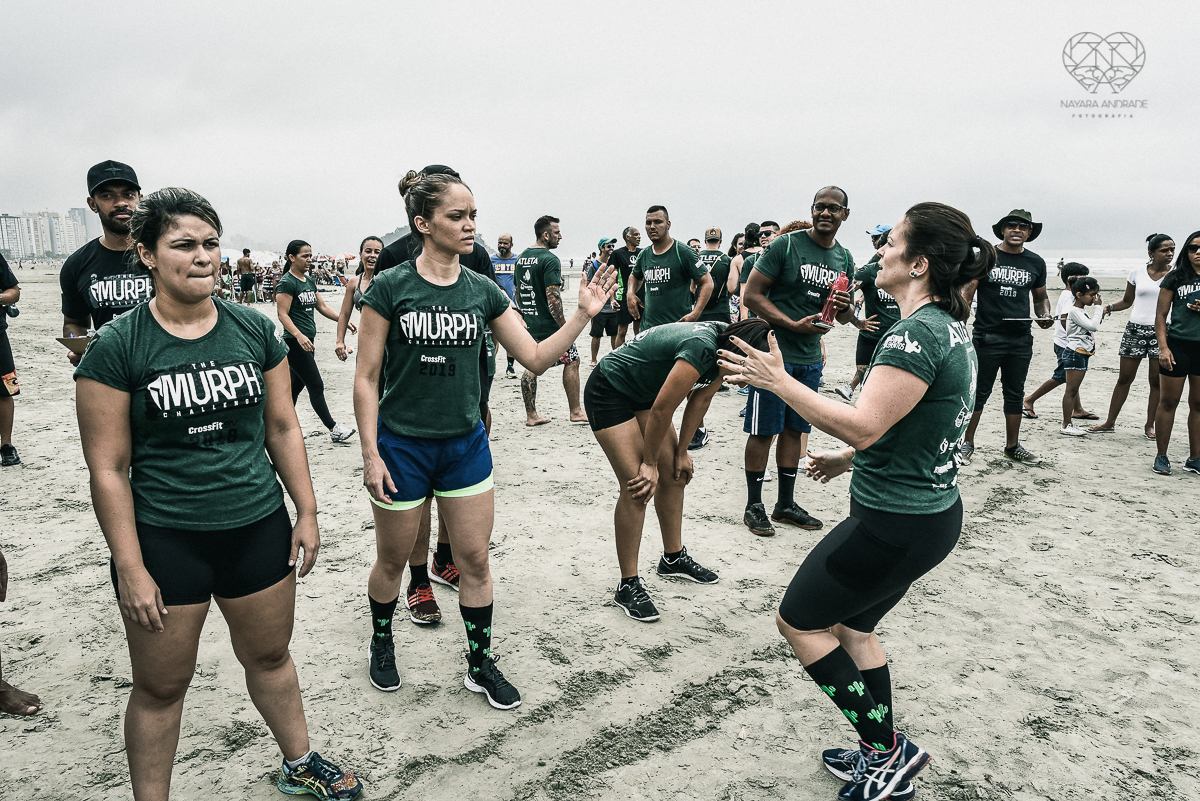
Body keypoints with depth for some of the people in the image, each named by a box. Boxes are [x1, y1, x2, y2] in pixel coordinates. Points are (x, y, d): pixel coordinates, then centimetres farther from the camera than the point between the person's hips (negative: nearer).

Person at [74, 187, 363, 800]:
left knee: (269, 656, 20)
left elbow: (282, 428, 6)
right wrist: (130, 569, -11)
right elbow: (108, 468, -9)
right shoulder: (116, 348, -10)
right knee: (160, 686, 12)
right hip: (164, 541, -3)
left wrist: (307, 512, 5)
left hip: (259, 528, 3)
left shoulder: (255, 331, 0)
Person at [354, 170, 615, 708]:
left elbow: (536, 358, 0)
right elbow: (366, 378, -7)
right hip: (401, 445, -3)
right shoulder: (390, 288, -10)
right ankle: (381, 642, 42)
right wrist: (370, 452, -11)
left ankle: (481, 663, 27)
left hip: (465, 444, 3)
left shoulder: (483, 292, 1)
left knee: (475, 560, 9)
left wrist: (584, 314, -10)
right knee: (392, 559, 14)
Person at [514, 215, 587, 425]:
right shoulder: (550, 260, -15)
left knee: (531, 367, 11)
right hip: (548, 326, -8)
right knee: (572, 361, 5)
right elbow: (552, 297, -22)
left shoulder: (521, 258, 11)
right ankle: (576, 412, 9)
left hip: (528, 324, 8)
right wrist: (565, 327, -19)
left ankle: (531, 415, 13)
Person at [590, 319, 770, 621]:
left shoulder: (724, 344, -7)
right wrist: (649, 463, -15)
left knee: (674, 474, 11)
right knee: (637, 487, -13)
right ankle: (628, 587, -2)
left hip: (643, 391, 9)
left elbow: (700, 399, 3)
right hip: (607, 392, -9)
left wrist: (681, 451, 5)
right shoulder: (701, 349, -35)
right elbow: (661, 410, -28)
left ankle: (673, 559, 29)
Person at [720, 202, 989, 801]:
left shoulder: (917, 333, -23)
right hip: (931, 511, 10)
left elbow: (864, 426, -28)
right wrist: (850, 459, 22)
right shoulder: (951, 328, 9)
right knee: (852, 627, 22)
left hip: (893, 523, -10)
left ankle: (887, 748, 16)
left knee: (798, 620, 7)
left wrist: (779, 382, -23)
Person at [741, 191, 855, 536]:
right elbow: (751, 295, -12)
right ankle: (753, 505, 12)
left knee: (795, 430, 14)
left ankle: (786, 504, 25)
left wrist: (845, 307, -7)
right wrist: (793, 324, -20)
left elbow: (845, 317, 18)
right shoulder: (786, 245, -9)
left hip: (810, 358, 6)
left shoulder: (844, 259, 10)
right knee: (763, 430, -1)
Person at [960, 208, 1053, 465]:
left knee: (1015, 394, 12)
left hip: (1021, 339, 4)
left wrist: (1045, 315, -1)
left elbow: (1040, 297, 21)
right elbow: (967, 293, -3)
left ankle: (1013, 446, 22)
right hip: (987, 336, -4)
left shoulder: (1036, 263, 10)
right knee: (979, 392, 0)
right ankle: (967, 443, 12)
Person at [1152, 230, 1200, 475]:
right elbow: (1161, 315, 1)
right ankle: (1161, 457, 12)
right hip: (1178, 346, -2)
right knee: (1168, 402, 2)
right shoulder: (1175, 278, 2)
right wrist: (1163, 347, -8)